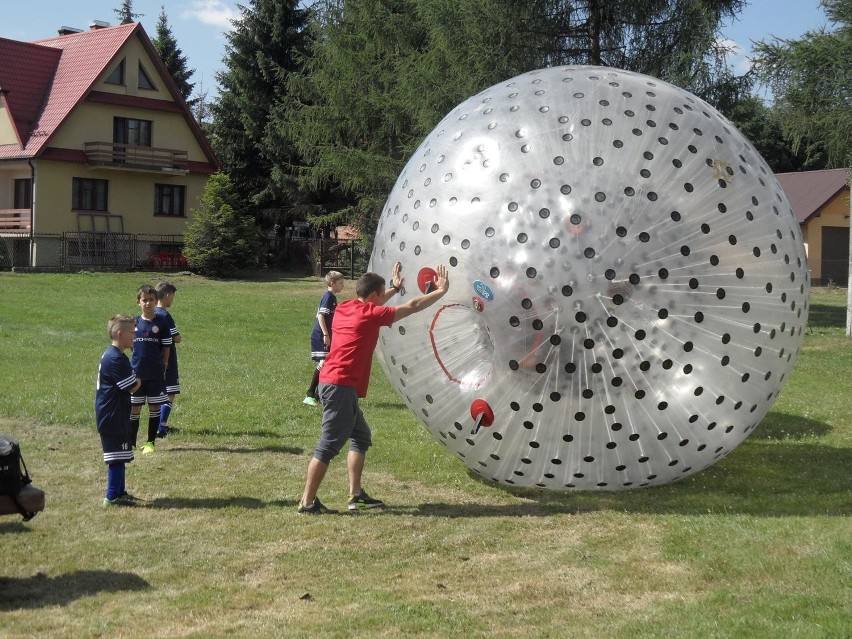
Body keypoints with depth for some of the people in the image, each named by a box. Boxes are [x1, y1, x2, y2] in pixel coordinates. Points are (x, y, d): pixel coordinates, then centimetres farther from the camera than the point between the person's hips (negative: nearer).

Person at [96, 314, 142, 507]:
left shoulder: (109, 355, 14)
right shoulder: (116, 359, -20)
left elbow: (128, 383, 18)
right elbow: (132, 386, -18)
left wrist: (134, 380, 0)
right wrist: (138, 381, 1)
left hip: (110, 415, 11)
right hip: (113, 416, -11)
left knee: (119, 456, 17)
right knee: (117, 456, -6)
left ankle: (119, 492, 25)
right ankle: (112, 496, -2)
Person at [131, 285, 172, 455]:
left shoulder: (161, 323, -2)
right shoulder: (134, 323, 4)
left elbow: (166, 347, 2)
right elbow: (128, 345, 11)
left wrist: (164, 366, 0)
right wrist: (130, 367, 7)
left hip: (156, 373, -1)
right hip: (136, 372, 2)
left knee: (154, 406, 5)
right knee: (134, 407, 5)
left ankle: (150, 442, 14)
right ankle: (131, 442, 14)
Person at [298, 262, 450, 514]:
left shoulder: (345, 308, 13)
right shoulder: (370, 314, -8)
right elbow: (413, 306, -1)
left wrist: (394, 287, 45)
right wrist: (441, 291, 9)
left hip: (332, 383, 10)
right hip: (341, 386, -10)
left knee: (361, 437, 18)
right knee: (329, 446, -7)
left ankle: (356, 494, 19)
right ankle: (308, 502, -4)